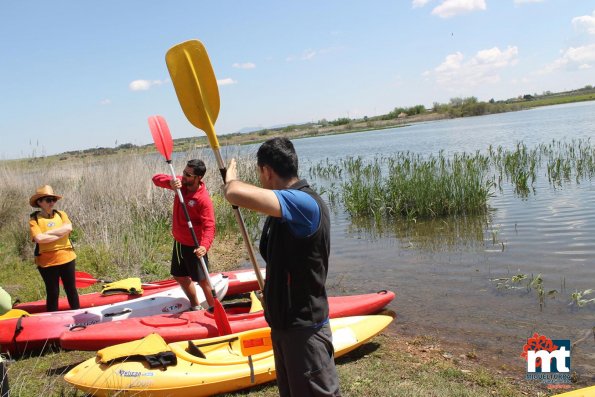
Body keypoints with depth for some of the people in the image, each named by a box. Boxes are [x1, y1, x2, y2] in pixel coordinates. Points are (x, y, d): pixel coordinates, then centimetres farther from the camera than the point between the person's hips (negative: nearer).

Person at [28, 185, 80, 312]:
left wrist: (48, 233, -15)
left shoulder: (61, 214, 5)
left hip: (66, 258, 3)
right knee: (52, 293, 7)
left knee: (71, 290, 13)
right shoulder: (34, 219, -5)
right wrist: (60, 234, -15)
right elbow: (38, 238, -20)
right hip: (47, 261, -3)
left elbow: (68, 228, -14)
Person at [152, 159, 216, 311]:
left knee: (202, 280, 2)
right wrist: (170, 181, -30)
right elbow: (156, 178, -8)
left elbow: (209, 226, -31)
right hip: (179, 241, 9)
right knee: (180, 276, 23)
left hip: (194, 246, -8)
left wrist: (204, 246, -48)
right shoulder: (181, 183, -7)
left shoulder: (204, 199, -27)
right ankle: (195, 306, 41)